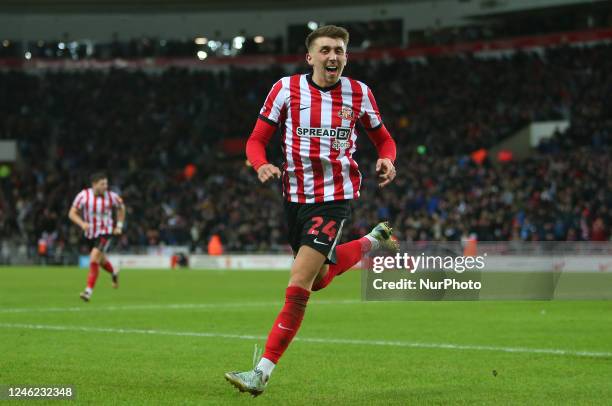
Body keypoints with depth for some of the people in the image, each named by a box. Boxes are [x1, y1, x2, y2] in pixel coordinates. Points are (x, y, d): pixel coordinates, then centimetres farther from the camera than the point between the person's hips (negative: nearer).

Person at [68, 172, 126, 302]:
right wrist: (82, 223, -25)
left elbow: (121, 208, 10)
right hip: (90, 234, 3)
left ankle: (89, 290, -16)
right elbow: (72, 213, -7)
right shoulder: (83, 195, -12)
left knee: (94, 259, -21)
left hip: (105, 233, -3)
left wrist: (119, 226, 2)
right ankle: (114, 273, 55)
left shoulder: (111, 196, -11)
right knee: (101, 260, 21)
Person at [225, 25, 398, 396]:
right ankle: (373, 243, 46)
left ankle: (263, 372, -10)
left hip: (335, 197, -3)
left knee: (299, 283, -15)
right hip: (295, 197, 4)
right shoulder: (286, 88, -3)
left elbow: (384, 138, 13)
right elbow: (257, 140, 0)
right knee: (319, 280, 20)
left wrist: (387, 161, -11)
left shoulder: (359, 94, -2)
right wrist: (263, 165, -22)